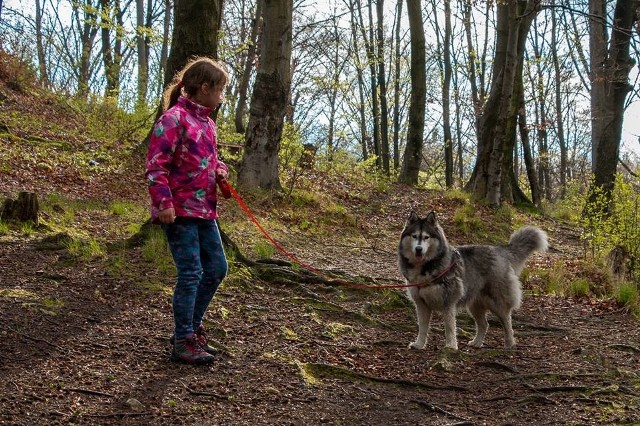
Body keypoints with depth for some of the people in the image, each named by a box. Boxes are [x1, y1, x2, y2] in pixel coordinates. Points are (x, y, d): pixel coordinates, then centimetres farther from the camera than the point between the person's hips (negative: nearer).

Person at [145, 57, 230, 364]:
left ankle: (192, 327, 28)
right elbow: (156, 165, -17)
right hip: (179, 211, -9)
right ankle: (184, 342, 6)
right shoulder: (174, 119, -13)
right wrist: (164, 203, -24)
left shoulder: (207, 123, 14)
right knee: (190, 274, -6)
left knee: (216, 268, 14)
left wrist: (220, 170, 5)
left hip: (204, 211, 9)